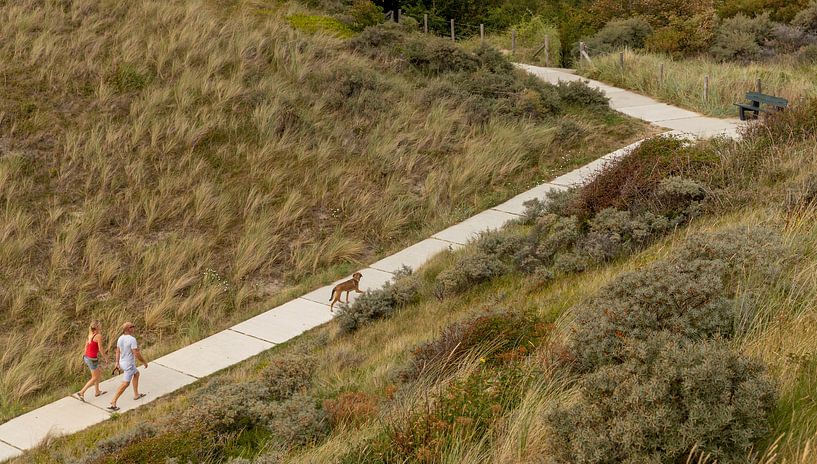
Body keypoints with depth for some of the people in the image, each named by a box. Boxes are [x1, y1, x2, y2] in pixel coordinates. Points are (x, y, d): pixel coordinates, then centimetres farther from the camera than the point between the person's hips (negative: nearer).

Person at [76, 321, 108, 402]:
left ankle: (97, 392, 34)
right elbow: (100, 349, -18)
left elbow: (86, 346, 13)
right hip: (92, 360, -8)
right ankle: (81, 393, 5)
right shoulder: (98, 336, -20)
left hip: (87, 358, 8)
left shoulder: (90, 335, 5)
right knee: (94, 378, 8)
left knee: (99, 373, 25)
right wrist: (105, 357, -3)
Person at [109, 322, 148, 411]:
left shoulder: (120, 338, -2)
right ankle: (113, 402, -9)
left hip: (122, 363, 9)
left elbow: (118, 351, 9)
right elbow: (137, 354, -26)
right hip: (129, 365, -9)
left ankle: (136, 394, 37)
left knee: (136, 374, 29)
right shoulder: (132, 339, -28)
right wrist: (144, 362, -11)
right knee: (125, 384, -4)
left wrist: (117, 362, 20)